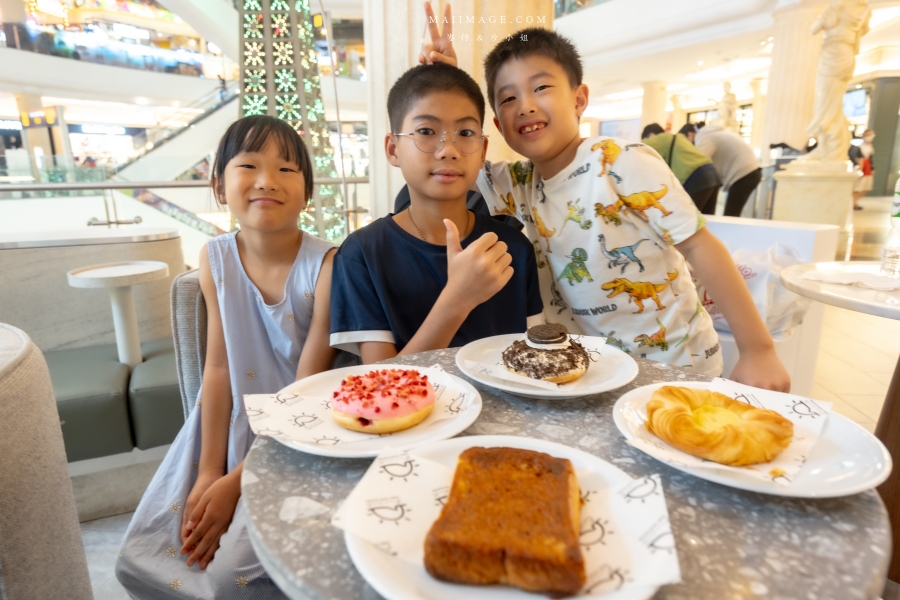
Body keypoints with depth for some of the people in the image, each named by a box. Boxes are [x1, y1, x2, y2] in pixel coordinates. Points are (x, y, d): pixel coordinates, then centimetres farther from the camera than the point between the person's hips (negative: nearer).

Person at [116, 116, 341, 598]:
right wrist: (209, 469, -7)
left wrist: (236, 482, -13)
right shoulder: (216, 259, -5)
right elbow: (219, 367, -3)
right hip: (232, 427, 5)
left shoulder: (326, 265, -20)